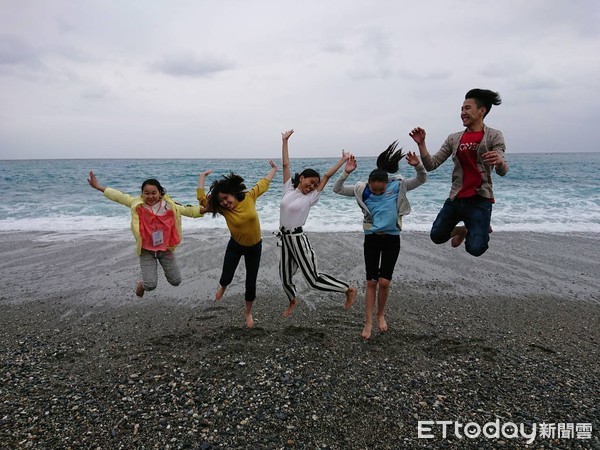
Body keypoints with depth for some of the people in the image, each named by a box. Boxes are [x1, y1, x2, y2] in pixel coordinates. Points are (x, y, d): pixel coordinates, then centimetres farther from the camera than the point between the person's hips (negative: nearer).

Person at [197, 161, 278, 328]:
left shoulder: (250, 197, -19)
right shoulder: (223, 209, -18)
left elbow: (264, 183, -4)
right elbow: (202, 199, -19)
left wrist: (274, 169, 10)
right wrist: (202, 177, -12)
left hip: (255, 246, 0)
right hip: (235, 245, 0)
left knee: (251, 282, 6)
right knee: (226, 277, 1)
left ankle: (248, 313, 30)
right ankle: (222, 287, 44)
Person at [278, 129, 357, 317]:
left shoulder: (311, 197, -4)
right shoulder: (289, 189, 5)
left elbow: (327, 176, -4)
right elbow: (286, 164, 7)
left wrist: (343, 160, -3)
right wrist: (285, 141, 9)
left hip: (298, 239, -4)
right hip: (285, 239, 4)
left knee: (314, 279, -4)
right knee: (285, 278, 15)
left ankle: (349, 289, 12)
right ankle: (293, 301, 45)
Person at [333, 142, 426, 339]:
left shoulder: (398, 185, -6)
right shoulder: (362, 189, -6)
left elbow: (421, 180, -3)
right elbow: (337, 190, -5)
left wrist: (418, 166, -24)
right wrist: (346, 173, -20)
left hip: (392, 238, 0)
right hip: (371, 238, 1)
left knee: (384, 282, -3)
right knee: (371, 282, 3)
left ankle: (381, 315, 24)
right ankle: (368, 322, 12)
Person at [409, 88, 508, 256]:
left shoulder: (493, 136, -4)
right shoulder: (453, 138, 7)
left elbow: (502, 172, -14)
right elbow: (431, 165, 3)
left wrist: (500, 161, -37)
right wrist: (421, 144, -11)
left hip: (480, 199, -4)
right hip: (455, 198, 5)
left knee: (475, 249, -13)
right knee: (437, 236, 9)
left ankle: (482, 229, 23)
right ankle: (465, 230, 39)